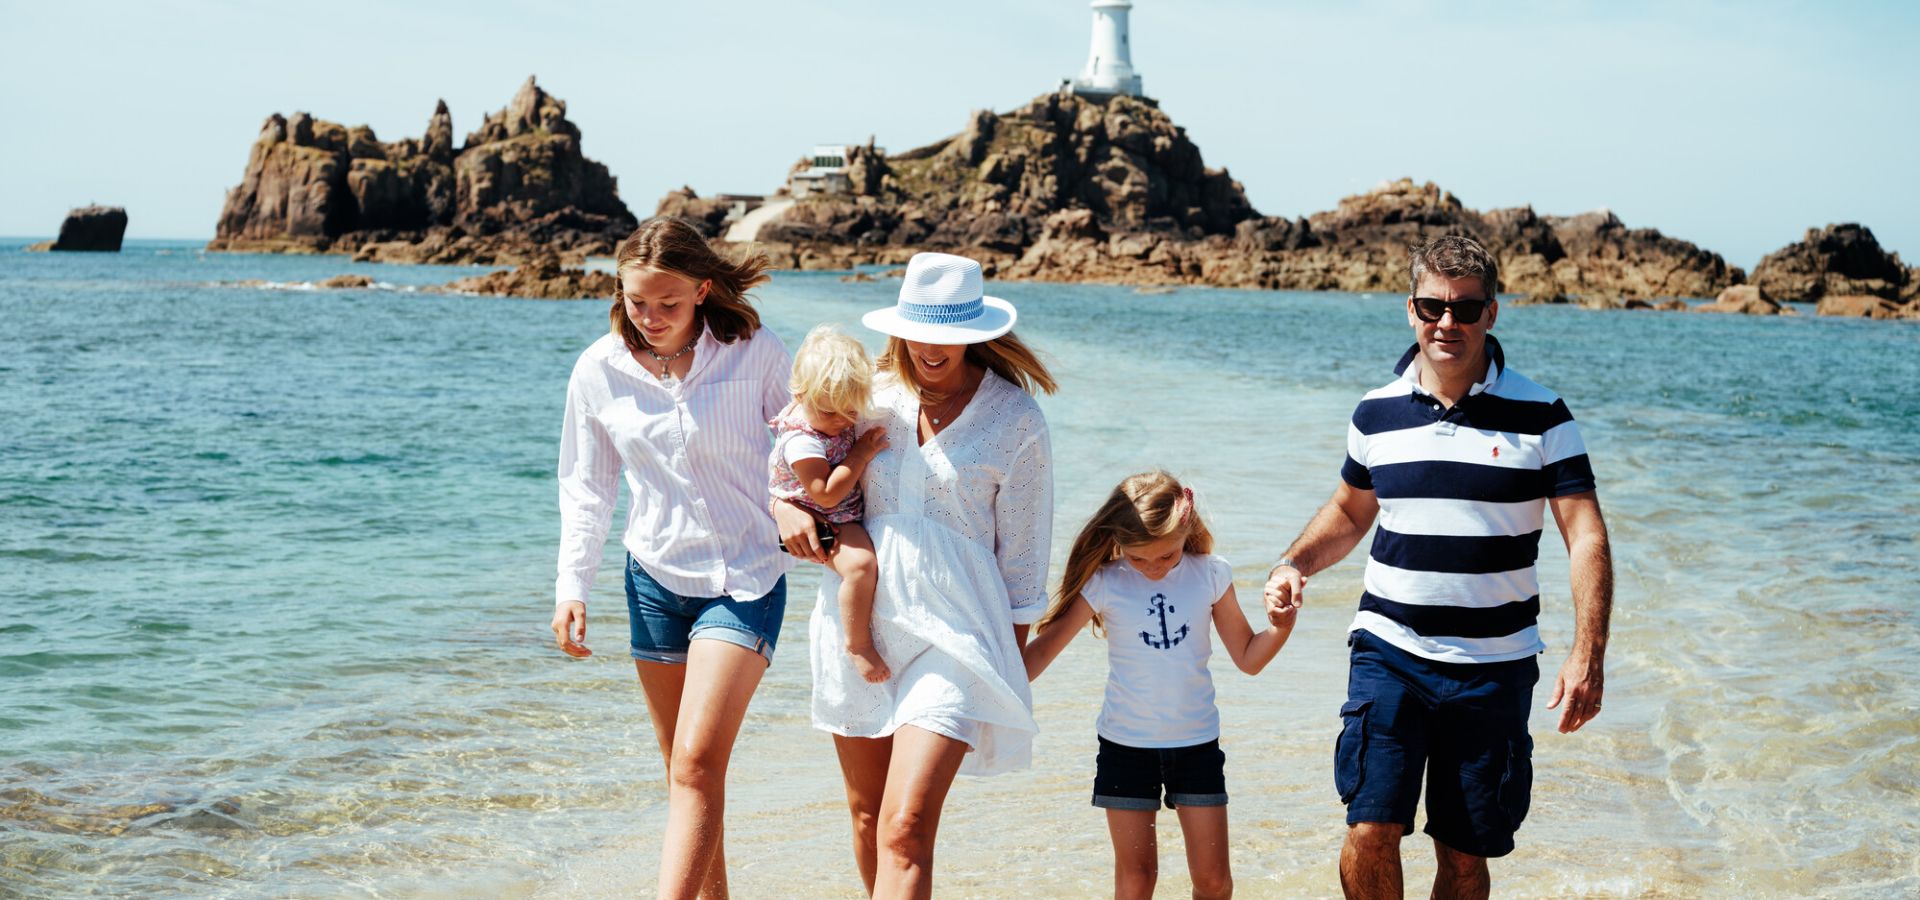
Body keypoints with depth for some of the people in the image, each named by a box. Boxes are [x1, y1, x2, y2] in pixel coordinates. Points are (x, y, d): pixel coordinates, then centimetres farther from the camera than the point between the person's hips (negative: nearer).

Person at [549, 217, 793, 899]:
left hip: (745, 577, -3)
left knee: (698, 763, -15)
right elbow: (586, 487, 6)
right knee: (684, 769, 11)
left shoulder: (755, 354, -10)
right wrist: (571, 587, 1)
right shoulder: (599, 370, -3)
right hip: (655, 577, 3)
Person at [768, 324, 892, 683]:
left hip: (851, 514, 9)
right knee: (860, 564, -32)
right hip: (821, 525, -9)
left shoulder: (838, 418, -3)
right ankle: (858, 643, -18)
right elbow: (827, 494, -31)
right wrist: (861, 454, -26)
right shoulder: (801, 441, -27)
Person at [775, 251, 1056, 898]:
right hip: (859, 619, 5)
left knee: (905, 831, -16)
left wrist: (1011, 659, 1)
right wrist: (787, 504, -2)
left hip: (952, 632, -5)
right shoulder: (874, 395, 6)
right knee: (867, 815, 15)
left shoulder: (1016, 422, -5)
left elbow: (1021, 556, 0)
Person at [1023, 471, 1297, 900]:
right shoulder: (1103, 584, -9)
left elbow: (1248, 657, 4)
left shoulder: (1211, 576, -4)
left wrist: (1281, 627, -14)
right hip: (1126, 746, -1)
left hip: (1196, 743, 1)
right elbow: (1043, 648, -6)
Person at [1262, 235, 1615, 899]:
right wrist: (1295, 563, 2)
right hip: (1389, 651, 1)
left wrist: (1588, 654, -16)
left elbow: (1586, 535, -5)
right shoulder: (1377, 413, 5)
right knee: (1371, 830, -12)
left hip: (1494, 664, -1)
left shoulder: (1539, 415, -2)